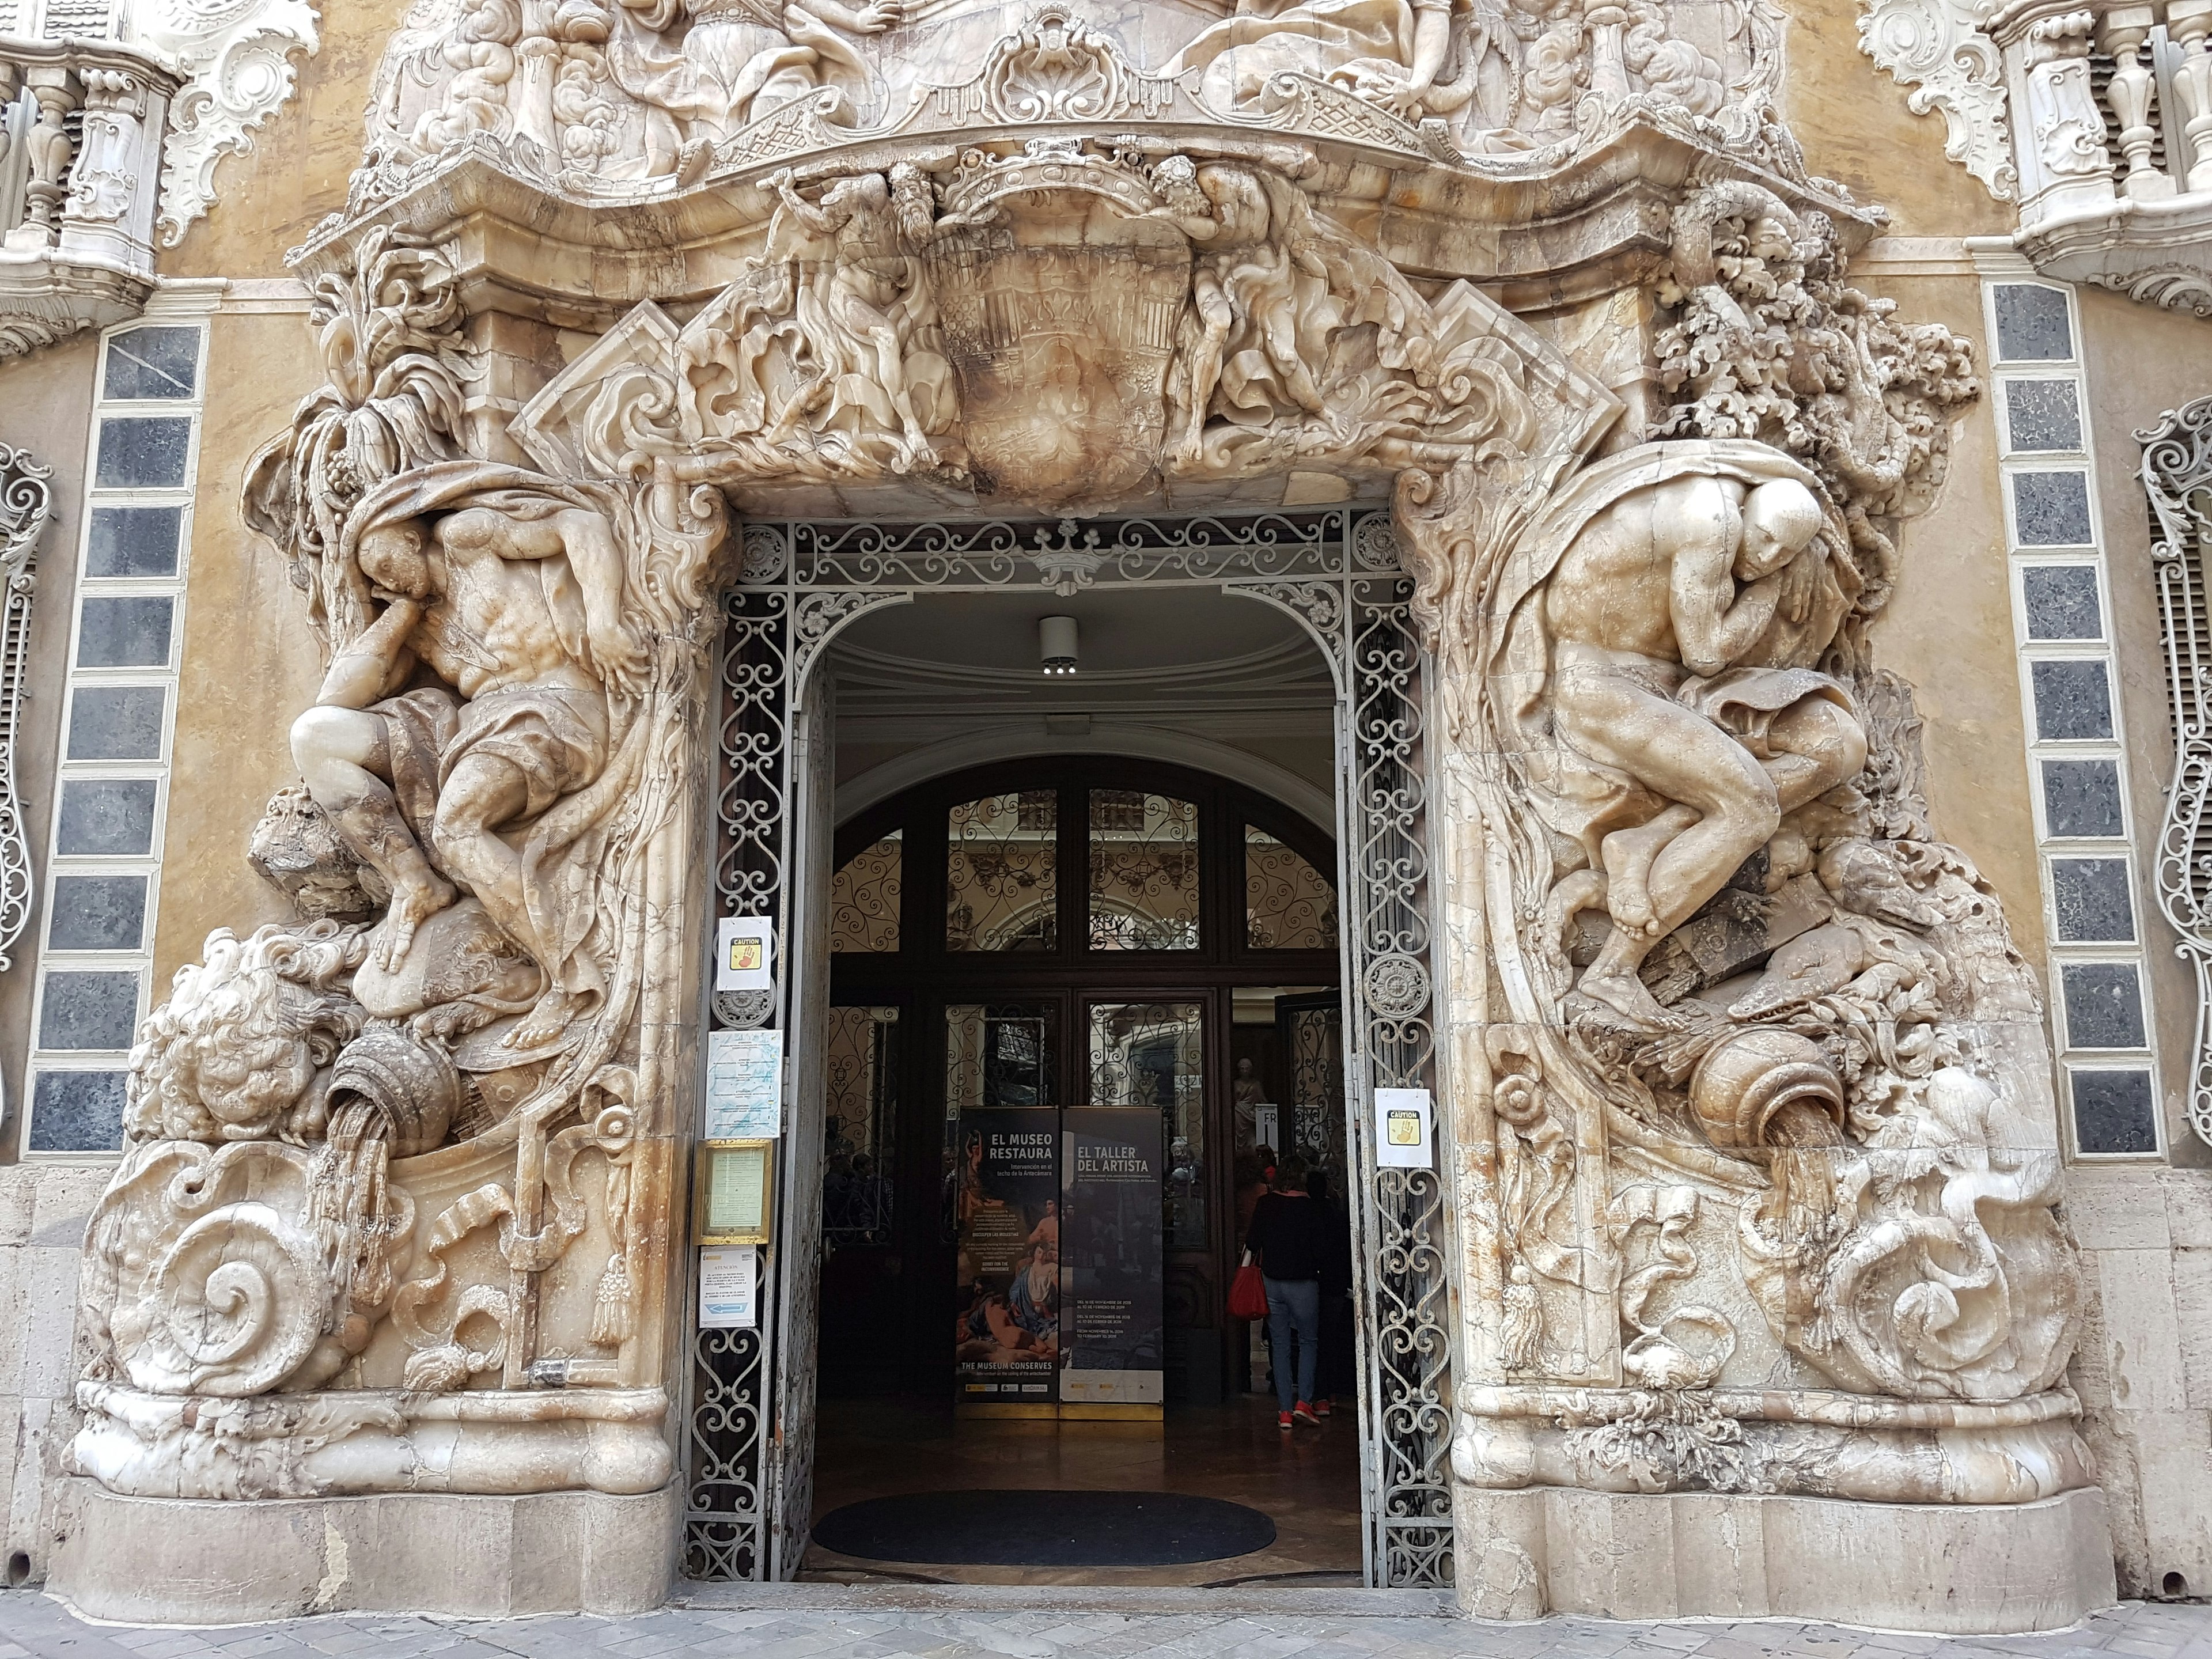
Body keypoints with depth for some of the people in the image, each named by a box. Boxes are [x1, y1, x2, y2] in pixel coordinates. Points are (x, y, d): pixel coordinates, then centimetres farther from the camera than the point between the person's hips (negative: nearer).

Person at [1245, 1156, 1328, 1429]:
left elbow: (1253, 1242, -1)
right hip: (1303, 1283, -3)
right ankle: (1303, 1401, 1)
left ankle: (1285, 1411, 9)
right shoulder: (1310, 1208, -11)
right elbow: (1321, 1248, -9)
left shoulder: (1264, 1204, -3)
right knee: (1308, 1341, 13)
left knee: (1280, 1345, 10)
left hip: (1271, 1281, 3)